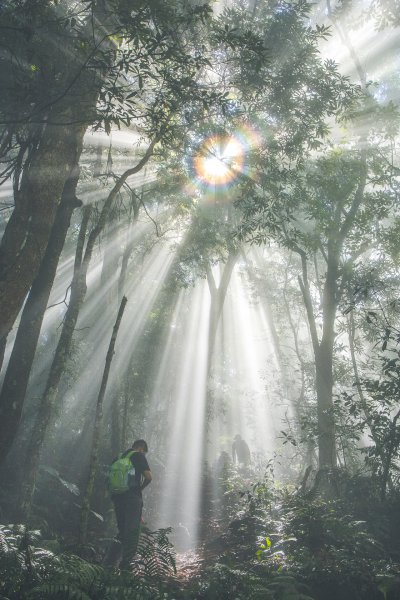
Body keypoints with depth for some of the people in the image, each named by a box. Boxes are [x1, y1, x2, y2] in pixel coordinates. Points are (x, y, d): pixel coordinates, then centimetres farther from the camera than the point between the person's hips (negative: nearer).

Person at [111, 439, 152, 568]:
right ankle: (126, 562, -7)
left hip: (117, 498, 7)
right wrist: (140, 488, 7)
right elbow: (148, 477, -9)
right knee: (133, 531, -2)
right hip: (133, 498, -6)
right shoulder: (139, 456, -1)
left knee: (122, 531, 17)